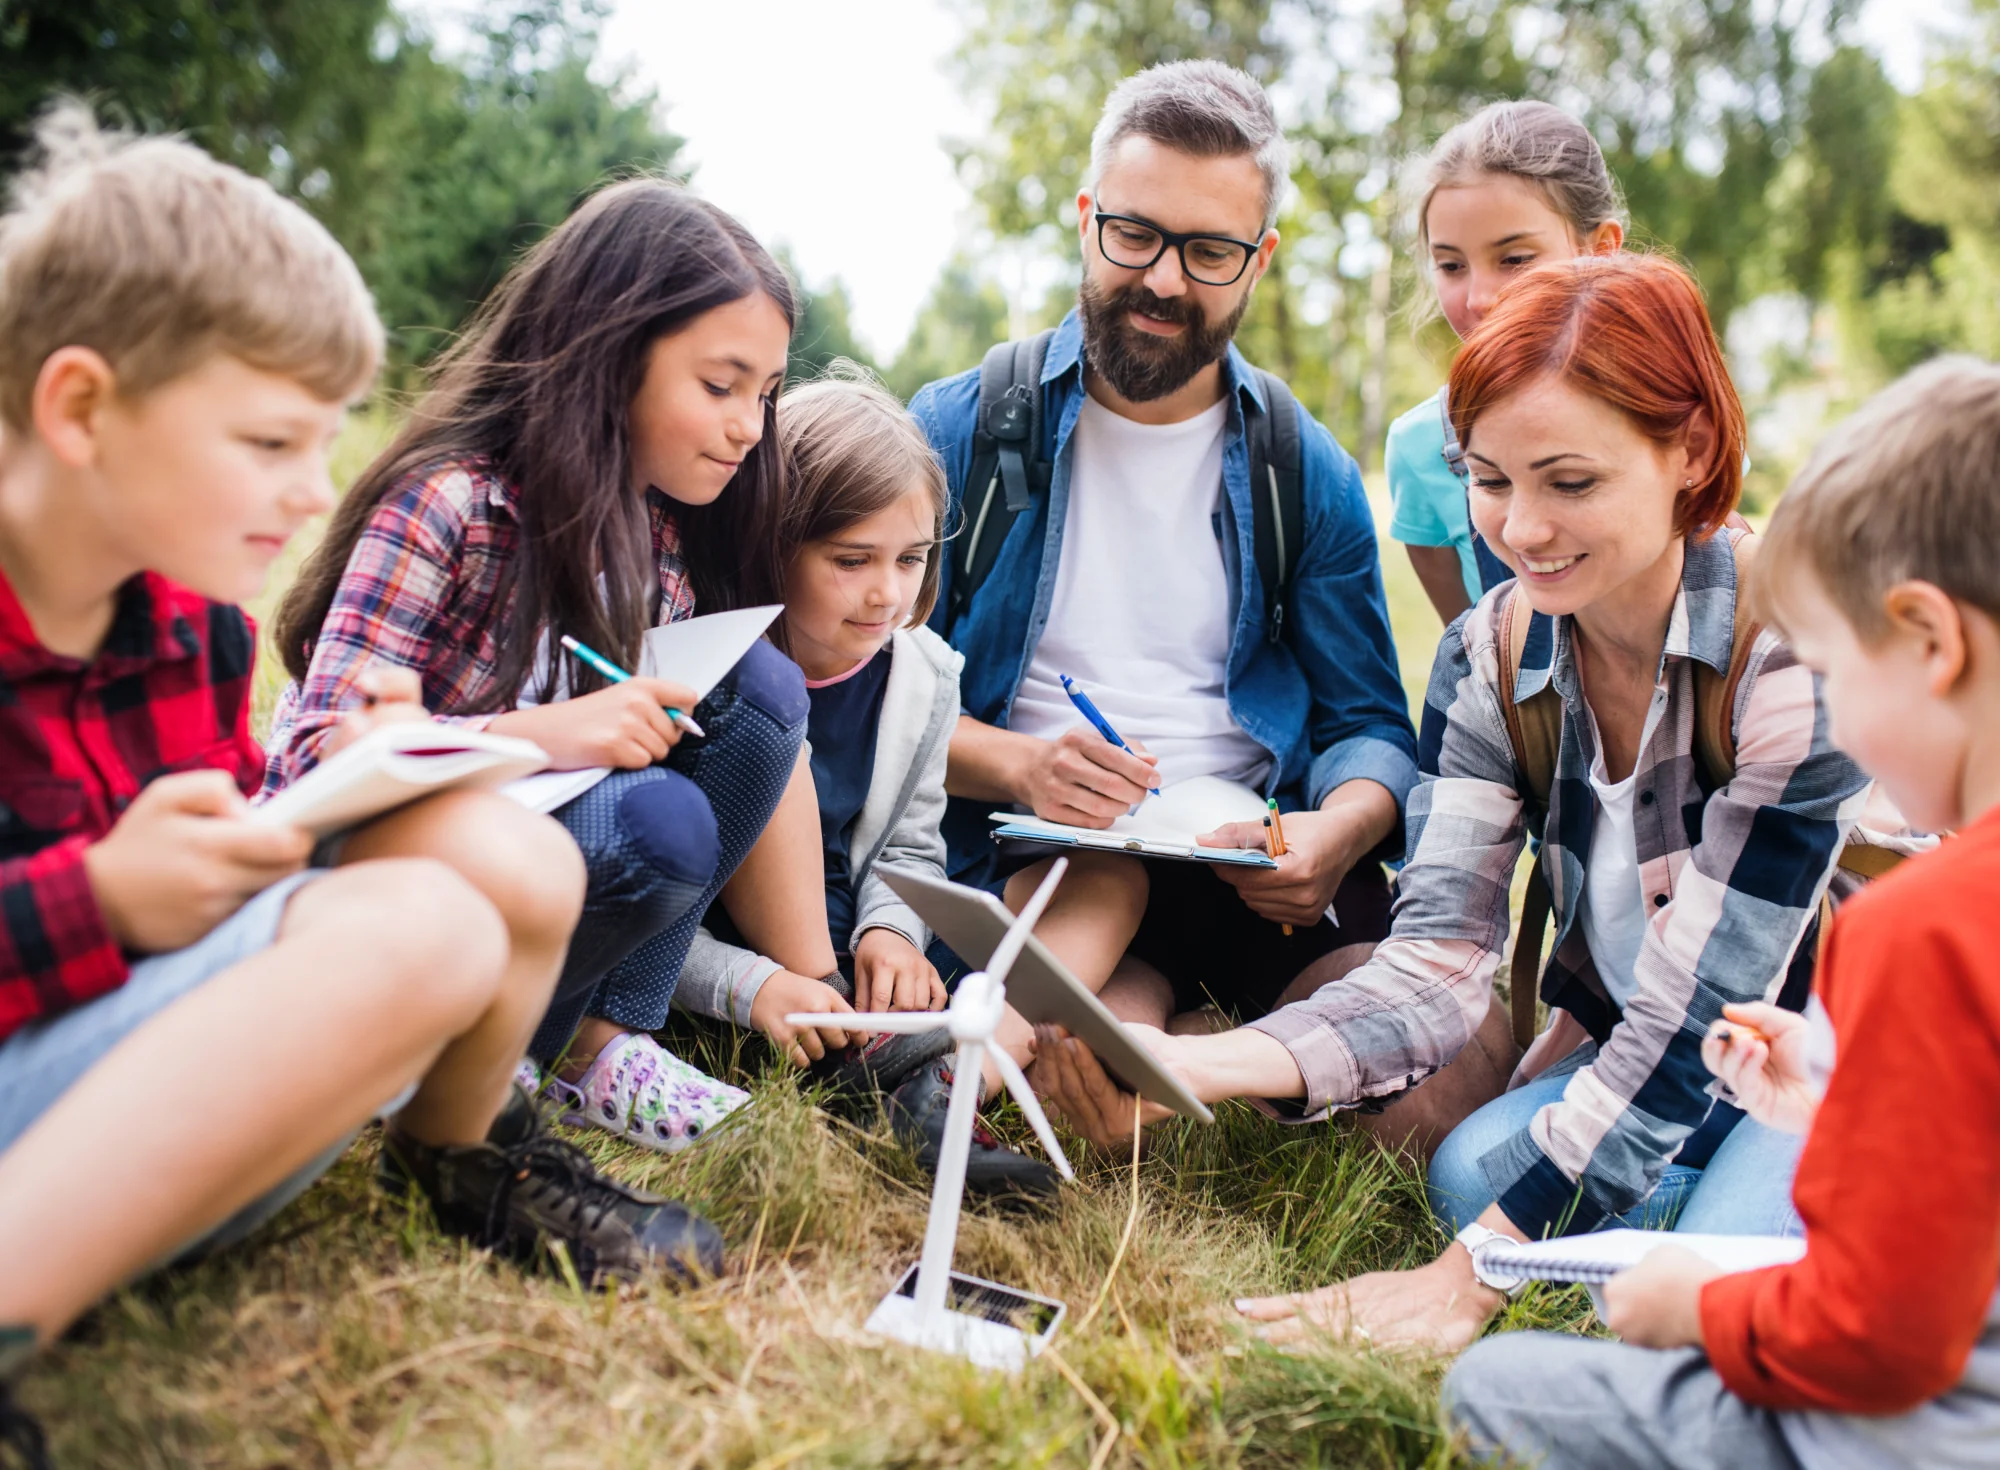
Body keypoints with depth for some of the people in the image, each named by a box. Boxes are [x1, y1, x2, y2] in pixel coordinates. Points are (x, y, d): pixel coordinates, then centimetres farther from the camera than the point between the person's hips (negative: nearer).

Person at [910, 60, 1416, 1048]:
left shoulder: (1308, 473, 10)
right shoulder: (958, 431, 4)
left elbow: (1367, 725, 12)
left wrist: (1340, 827, -12)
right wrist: (1018, 765, -17)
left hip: (1246, 861, 5)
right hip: (1033, 857, -4)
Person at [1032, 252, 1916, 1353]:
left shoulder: (1798, 644, -25)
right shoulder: (1489, 656, -9)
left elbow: (1698, 1013, -28)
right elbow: (1440, 958, -18)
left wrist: (1467, 1278, -31)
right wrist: (1183, 1064, -35)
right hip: (1631, 1054, 4)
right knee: (1471, 1170, -24)